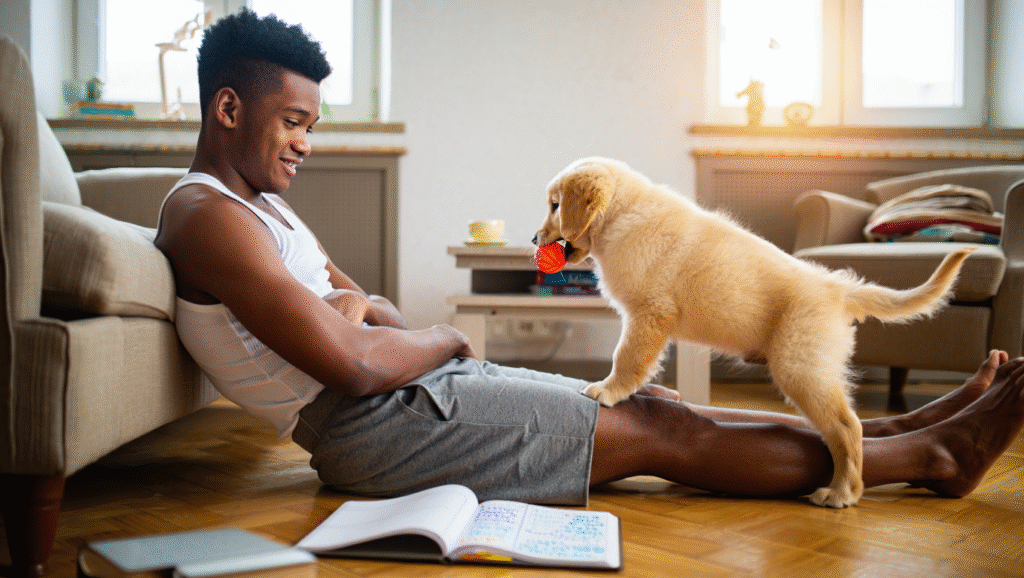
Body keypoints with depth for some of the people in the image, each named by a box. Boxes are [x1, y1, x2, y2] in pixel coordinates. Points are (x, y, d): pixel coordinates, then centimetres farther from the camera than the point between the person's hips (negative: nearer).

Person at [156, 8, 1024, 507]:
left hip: (415, 385, 10)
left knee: (651, 404, 3)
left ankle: (896, 429, 10)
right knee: (658, 432, -9)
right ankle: (932, 455, 1)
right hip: (376, 427, -10)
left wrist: (361, 312, -2)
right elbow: (351, 365, -24)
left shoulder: (259, 202, 18)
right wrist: (445, 340, -5)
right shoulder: (209, 218, -15)